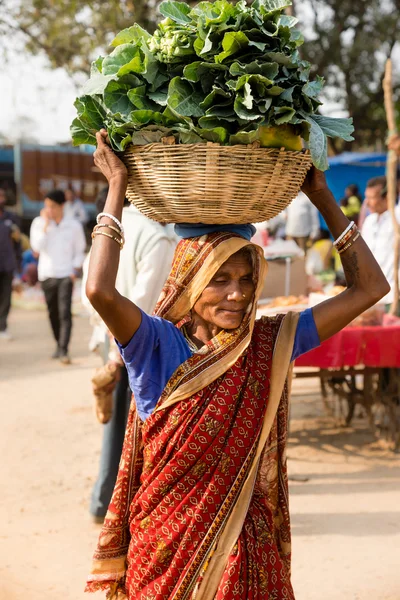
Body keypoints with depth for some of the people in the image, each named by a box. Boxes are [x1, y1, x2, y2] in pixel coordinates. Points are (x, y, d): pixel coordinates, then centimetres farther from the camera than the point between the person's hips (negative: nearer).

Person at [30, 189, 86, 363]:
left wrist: (75, 271, -5)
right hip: (46, 275, 2)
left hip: (66, 275, -2)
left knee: (65, 313, -13)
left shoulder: (74, 226, -1)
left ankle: (63, 350, -14)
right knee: (53, 313, 11)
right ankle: (59, 344, 27)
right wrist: (45, 225, -12)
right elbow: (37, 248, -11)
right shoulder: (39, 223, 1)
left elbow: (80, 251, 7)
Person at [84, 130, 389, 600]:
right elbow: (100, 289, -31)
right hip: (165, 555, -2)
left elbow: (369, 287, -1)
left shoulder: (270, 344, -3)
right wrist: (117, 186, -21)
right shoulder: (157, 345, -12)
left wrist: (323, 198, -3)